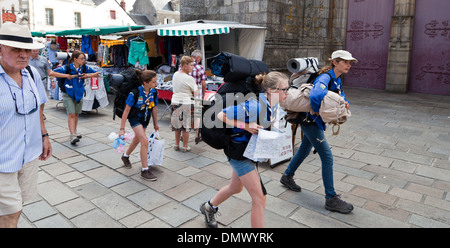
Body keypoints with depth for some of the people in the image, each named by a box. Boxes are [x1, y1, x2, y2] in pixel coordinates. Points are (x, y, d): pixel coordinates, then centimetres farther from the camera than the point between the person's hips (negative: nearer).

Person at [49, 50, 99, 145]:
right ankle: (72, 135, -15)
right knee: (71, 114, -12)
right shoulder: (67, 68, -13)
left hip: (79, 94, 5)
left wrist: (87, 76, -7)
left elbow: (96, 73, 10)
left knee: (76, 114, 14)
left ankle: (74, 132, 29)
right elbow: (52, 73, -18)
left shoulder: (84, 68, -1)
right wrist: (66, 76, -24)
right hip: (68, 95, -4)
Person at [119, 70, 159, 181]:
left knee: (137, 139, 22)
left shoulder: (154, 92, -13)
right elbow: (126, 110, -21)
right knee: (145, 141, -20)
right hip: (134, 118, -6)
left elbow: (154, 108, 2)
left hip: (145, 119, 6)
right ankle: (145, 170, -9)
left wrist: (155, 123, 11)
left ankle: (125, 156, 52)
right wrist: (122, 128, -20)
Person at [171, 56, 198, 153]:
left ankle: (176, 145, 26)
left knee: (177, 125, 17)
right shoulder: (189, 78, -16)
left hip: (175, 102, 7)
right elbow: (196, 93, -12)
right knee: (186, 126, 5)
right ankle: (185, 147, 13)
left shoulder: (175, 74, 6)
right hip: (186, 103, -7)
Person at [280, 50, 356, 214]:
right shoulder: (325, 77, -23)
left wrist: (345, 104, -5)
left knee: (305, 150, 22)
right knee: (327, 157, -7)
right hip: (310, 120, -10)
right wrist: (317, 110, -26)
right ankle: (331, 199, 3)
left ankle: (287, 177, 43)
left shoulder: (337, 80, 8)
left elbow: (342, 96, 19)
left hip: (316, 121, 10)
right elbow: (316, 95, -44)